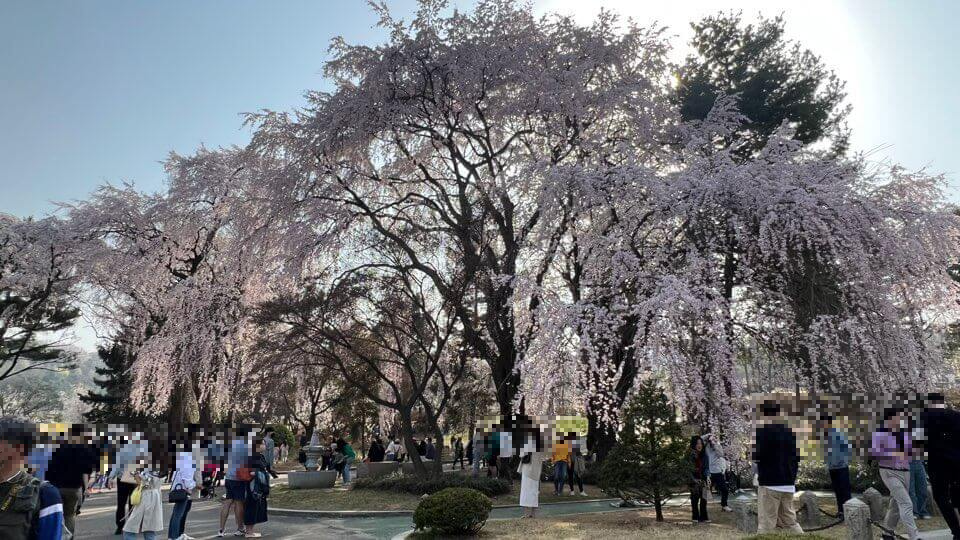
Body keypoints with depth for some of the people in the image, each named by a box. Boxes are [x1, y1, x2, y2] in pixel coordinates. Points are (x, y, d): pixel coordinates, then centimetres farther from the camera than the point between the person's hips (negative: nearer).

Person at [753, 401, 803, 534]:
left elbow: (757, 455, -17)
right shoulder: (789, 432, 9)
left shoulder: (762, 430, -11)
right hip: (788, 484, 7)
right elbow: (797, 457, 14)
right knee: (790, 521, 18)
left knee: (766, 525, -4)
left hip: (770, 484, -7)